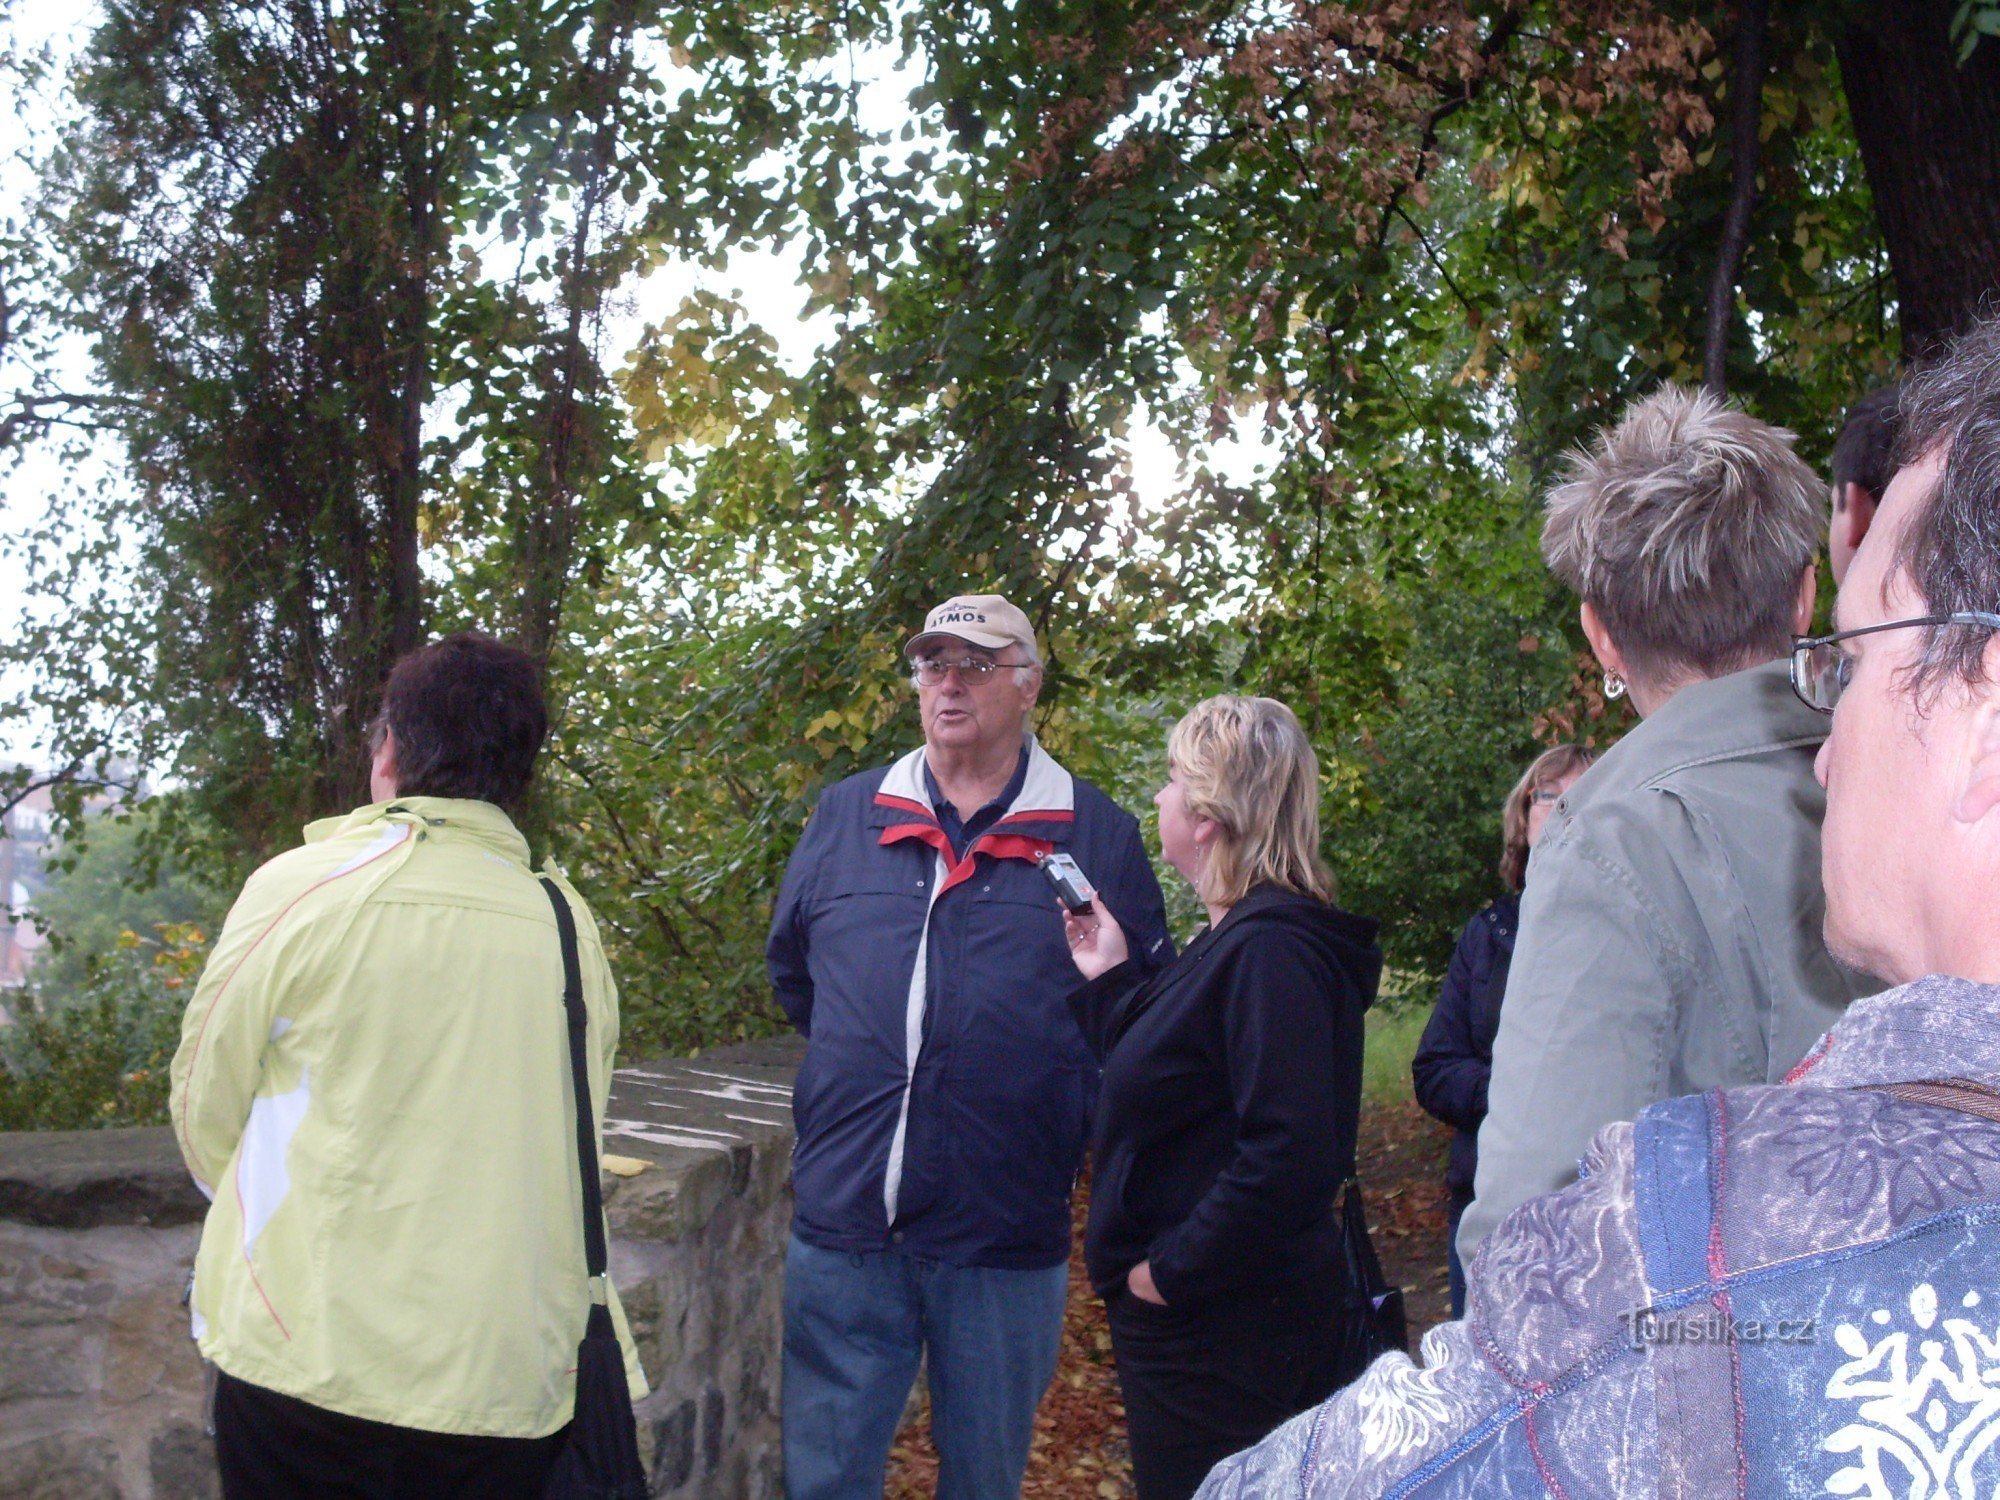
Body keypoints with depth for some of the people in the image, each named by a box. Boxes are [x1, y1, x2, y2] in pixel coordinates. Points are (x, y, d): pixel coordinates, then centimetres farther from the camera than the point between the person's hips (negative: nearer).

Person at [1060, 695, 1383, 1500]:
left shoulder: (1270, 951, -22)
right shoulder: (1233, 940, 11)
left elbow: (1289, 1155, -30)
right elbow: (1170, 1085, 15)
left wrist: (1170, 1271, -22)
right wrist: (1110, 980, 13)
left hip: (1231, 1339, -10)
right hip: (1191, 1322, 10)